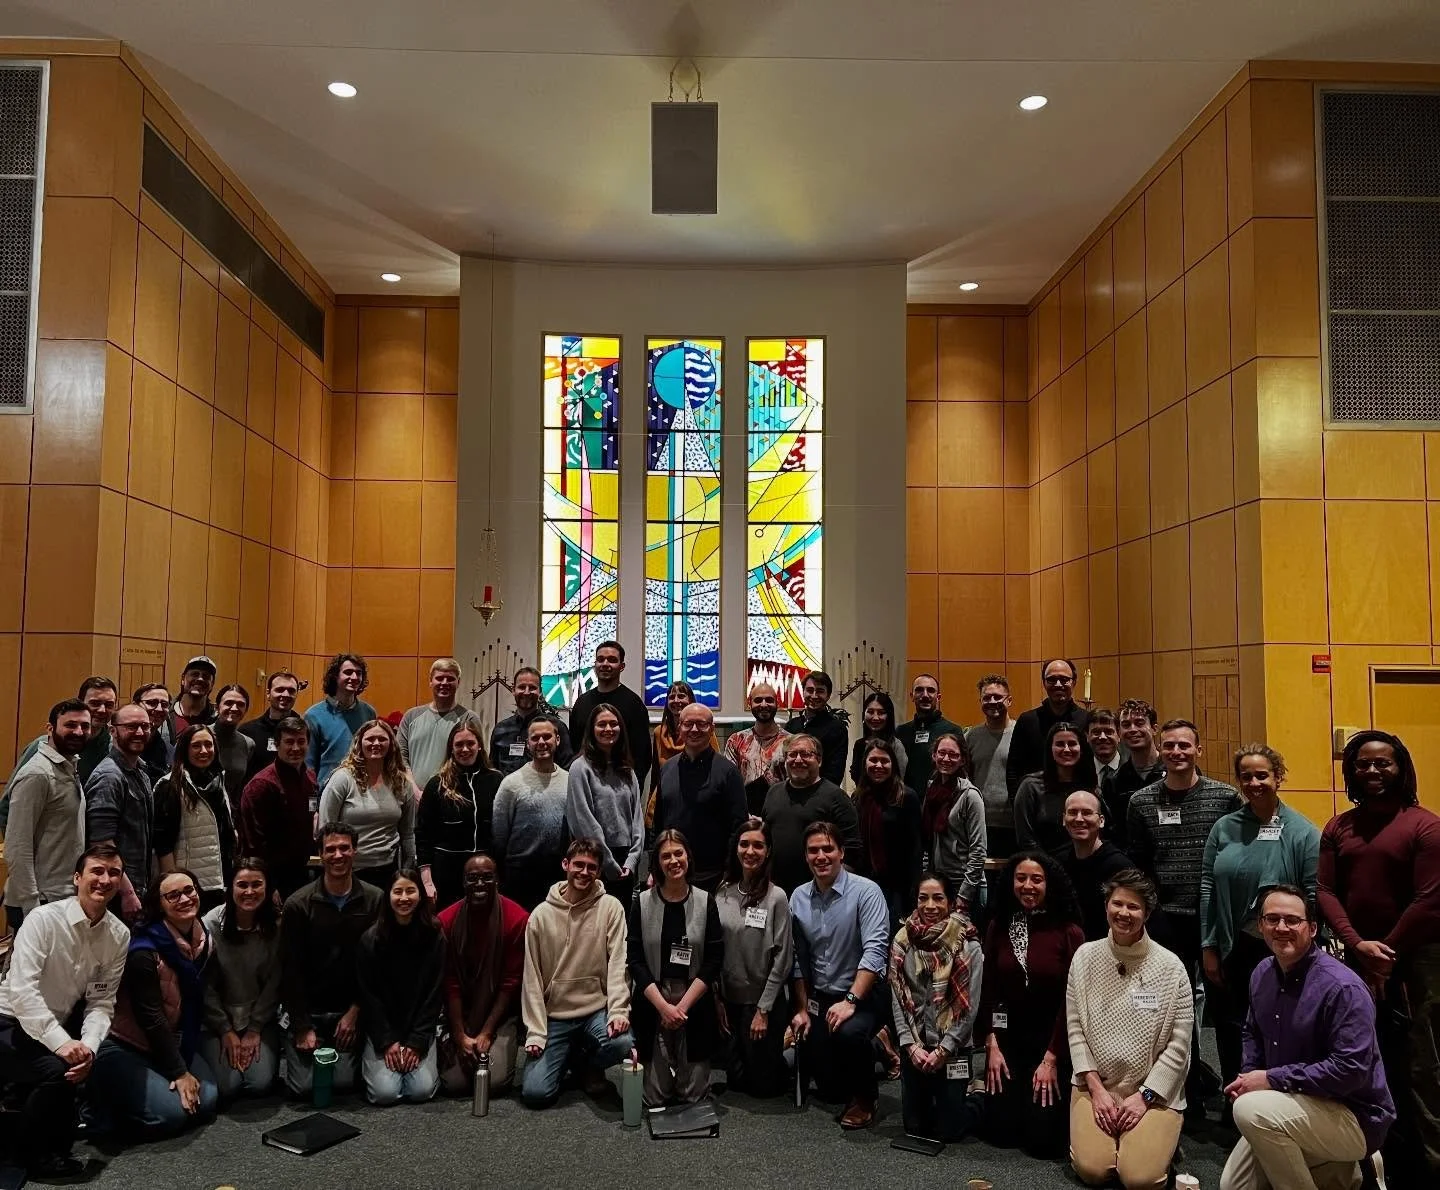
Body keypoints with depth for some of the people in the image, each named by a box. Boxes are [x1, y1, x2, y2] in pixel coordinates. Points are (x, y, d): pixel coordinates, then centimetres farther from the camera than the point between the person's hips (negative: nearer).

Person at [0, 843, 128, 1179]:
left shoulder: (119, 936, -5)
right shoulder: (43, 919, -21)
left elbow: (101, 1001, -5)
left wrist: (89, 1046, -25)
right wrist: (62, 1042, -37)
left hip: (58, 1031, 7)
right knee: (57, 1070, -28)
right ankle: (31, 1152, -2)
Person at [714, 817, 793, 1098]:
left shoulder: (776, 897, -15)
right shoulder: (722, 894, -2)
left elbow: (783, 958, -13)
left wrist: (763, 1009, -12)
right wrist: (716, 999, 0)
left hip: (763, 1001, -4)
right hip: (729, 999, 4)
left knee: (764, 1083, 7)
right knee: (735, 1079, 16)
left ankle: (786, 1042, 33)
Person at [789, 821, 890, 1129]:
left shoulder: (866, 892, -15)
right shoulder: (798, 898, 2)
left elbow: (875, 951, -23)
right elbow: (798, 959, 7)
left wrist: (850, 1001, -28)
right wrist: (802, 1008, 6)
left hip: (864, 992, -5)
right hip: (821, 996, 5)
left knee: (849, 1032, -36)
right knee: (829, 1089, 2)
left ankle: (863, 1099, -6)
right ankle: (870, 1052, 34)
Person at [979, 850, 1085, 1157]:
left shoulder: (1069, 933, -12)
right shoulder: (997, 927, -1)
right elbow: (988, 990, 2)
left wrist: (1051, 1059, -10)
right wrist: (992, 1046, -5)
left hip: (1052, 1039, -3)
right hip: (1007, 1037, 3)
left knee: (1043, 1139, -4)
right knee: (1001, 1132, 1)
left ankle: (1060, 1102, 28)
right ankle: (1017, 1095, 33)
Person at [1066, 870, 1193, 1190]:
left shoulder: (1171, 968, -7)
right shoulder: (1085, 957, -1)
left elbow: (1179, 1043, -5)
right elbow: (1075, 1027, 1)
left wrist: (1144, 1095, -10)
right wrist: (1096, 1089, -7)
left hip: (1153, 1091, -1)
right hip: (1096, 1086, 1)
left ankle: (1160, 1139, 15)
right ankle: (1101, 1135, 17)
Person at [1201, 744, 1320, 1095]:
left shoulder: (1302, 832, -6)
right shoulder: (1224, 828, 1)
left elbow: (1313, 896, -7)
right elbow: (1207, 887, 1)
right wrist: (1208, 948, 0)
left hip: (1280, 951, -2)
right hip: (1231, 950, 3)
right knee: (1230, 1028, 12)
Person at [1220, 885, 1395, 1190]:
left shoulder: (1343, 988, -24)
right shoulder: (1263, 973, 1)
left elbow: (1351, 1069, -29)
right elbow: (1254, 1033, 18)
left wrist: (1272, 1079, -24)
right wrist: (1249, 1077, -3)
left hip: (1353, 1117, -8)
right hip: (1293, 1109, 8)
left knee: (1251, 1109, -33)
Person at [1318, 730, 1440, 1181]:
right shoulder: (1338, 828, 9)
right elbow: (1325, 891, 3)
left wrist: (1387, 954, -10)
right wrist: (1358, 946, -10)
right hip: (1356, 961, 5)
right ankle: (1390, 1158, 24)